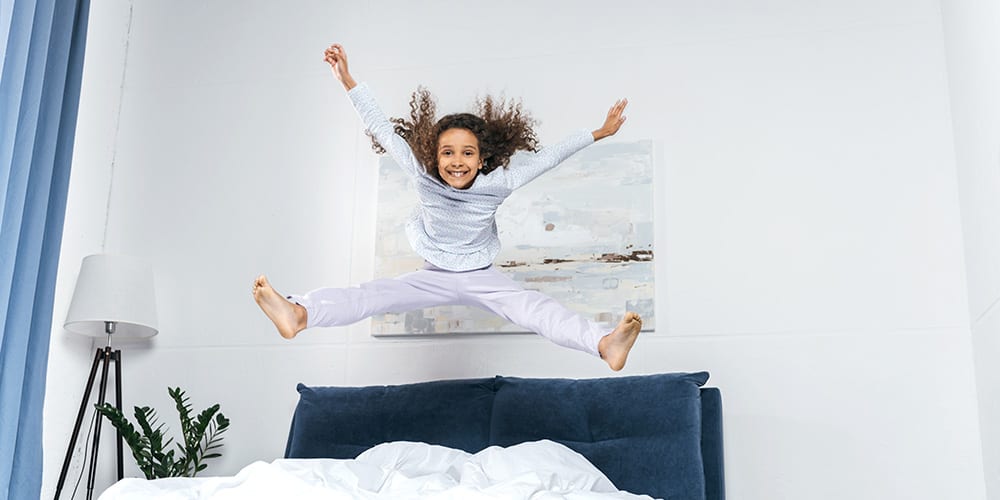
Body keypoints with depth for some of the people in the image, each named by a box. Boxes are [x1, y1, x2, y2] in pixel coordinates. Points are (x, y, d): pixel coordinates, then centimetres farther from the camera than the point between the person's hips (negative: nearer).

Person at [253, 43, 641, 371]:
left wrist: (598, 133, -9)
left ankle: (605, 344, -46)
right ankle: (298, 313, -42)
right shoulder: (424, 177, -16)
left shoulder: (497, 184, -17)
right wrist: (348, 82, -18)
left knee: (533, 307, -26)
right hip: (434, 277, 1)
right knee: (372, 295, -22)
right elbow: (383, 130, -15)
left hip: (481, 278, -1)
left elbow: (546, 157, -12)